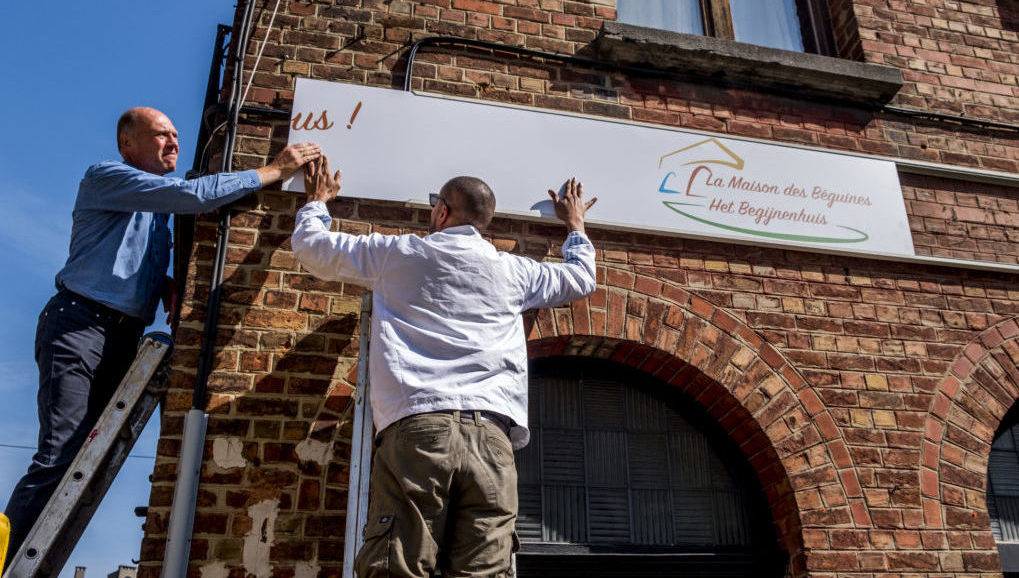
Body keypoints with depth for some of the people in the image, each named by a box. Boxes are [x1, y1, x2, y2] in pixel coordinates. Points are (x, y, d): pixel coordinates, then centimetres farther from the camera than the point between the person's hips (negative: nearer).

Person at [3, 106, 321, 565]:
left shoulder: (157, 206, 22)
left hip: (124, 337, 7)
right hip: (80, 324, -7)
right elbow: (196, 195, -14)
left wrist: (165, 285, 2)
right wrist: (273, 171, -12)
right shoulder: (106, 176, -2)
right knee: (59, 456, -16)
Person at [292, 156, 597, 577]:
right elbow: (581, 278, 39)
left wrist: (317, 202, 50)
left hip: (415, 426, -2)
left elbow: (309, 244, 28)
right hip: (491, 433, 2)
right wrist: (575, 226, 57)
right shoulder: (511, 271, 20)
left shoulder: (396, 254, 15)